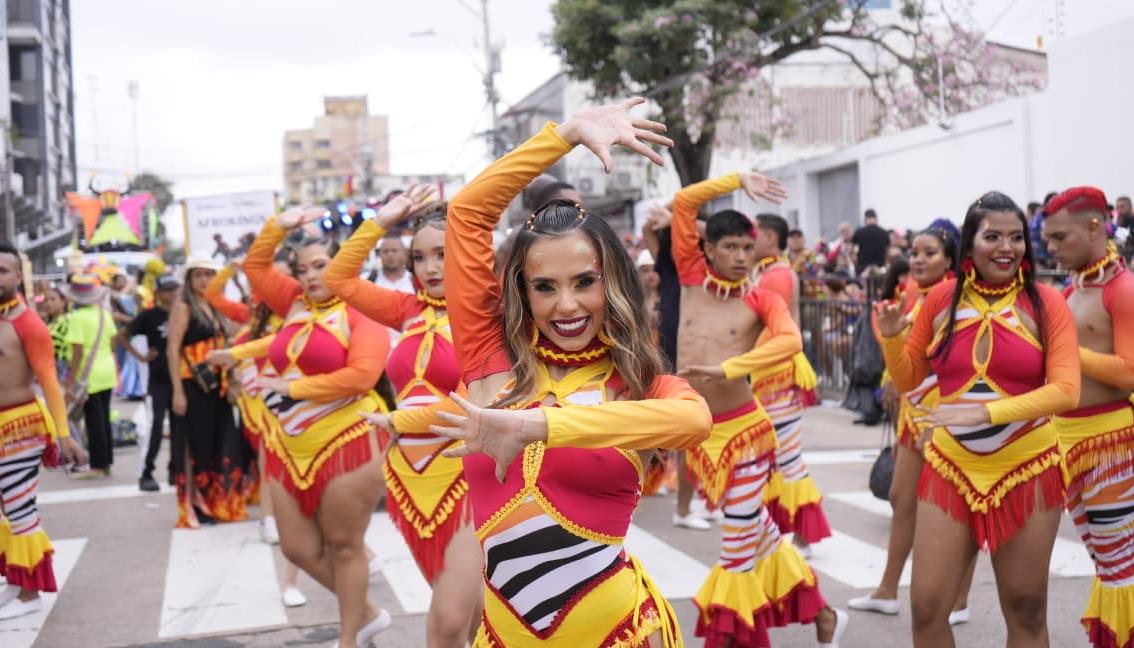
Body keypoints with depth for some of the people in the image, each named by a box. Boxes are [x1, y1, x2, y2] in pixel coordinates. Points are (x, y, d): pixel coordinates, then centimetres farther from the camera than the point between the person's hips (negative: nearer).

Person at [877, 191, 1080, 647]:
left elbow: (1066, 390, -14)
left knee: (1026, 611, 11)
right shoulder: (942, 299, 1)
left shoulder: (1046, 302, -6)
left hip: (1026, 471, -2)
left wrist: (985, 411, -25)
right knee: (926, 608, 2)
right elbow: (907, 379, 11)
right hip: (951, 469, 2)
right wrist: (890, 337, -9)